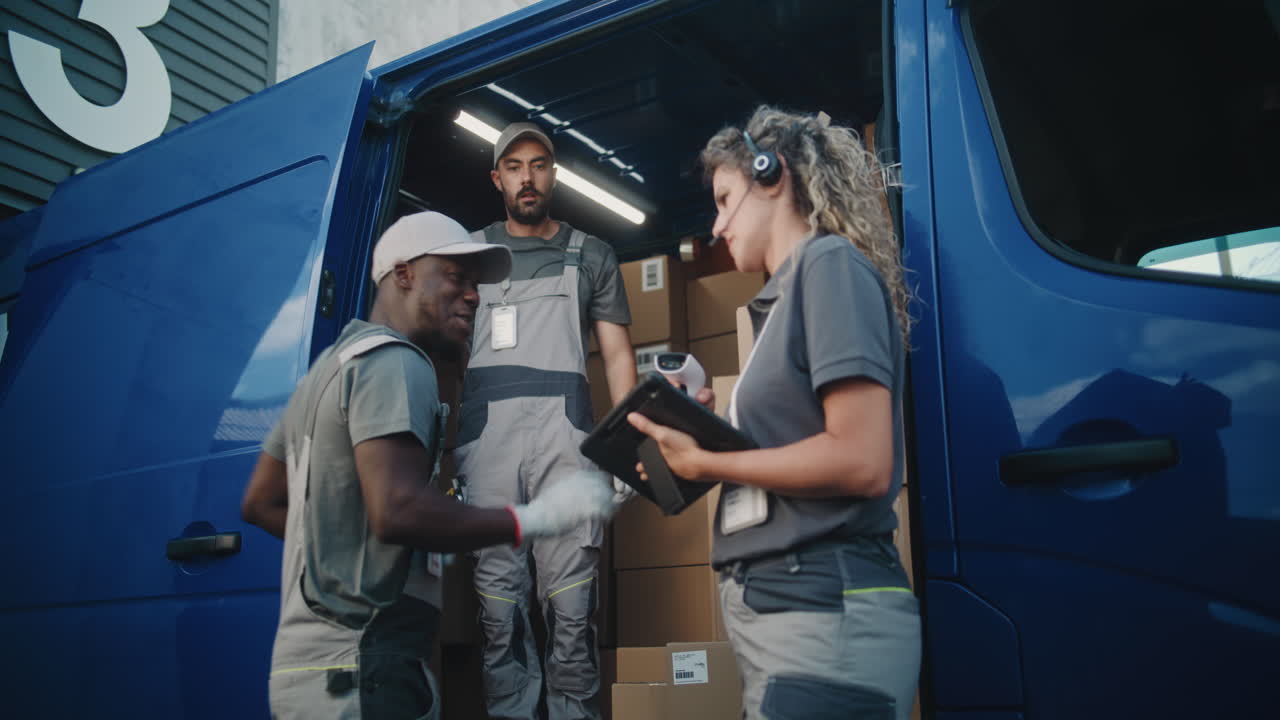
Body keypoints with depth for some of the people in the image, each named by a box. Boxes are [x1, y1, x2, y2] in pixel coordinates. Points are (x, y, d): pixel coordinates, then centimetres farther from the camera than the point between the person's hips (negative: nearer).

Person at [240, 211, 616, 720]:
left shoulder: (332, 364, 18)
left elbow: (261, 503, 21)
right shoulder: (395, 362, -13)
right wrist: (537, 518, -19)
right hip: (361, 665, -10)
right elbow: (397, 510, -27)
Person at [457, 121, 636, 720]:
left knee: (570, 591, -5)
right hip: (484, 428, 1)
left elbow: (617, 354, 14)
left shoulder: (591, 256, 17)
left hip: (564, 429, 0)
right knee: (496, 588, -2)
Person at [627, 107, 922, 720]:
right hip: (784, 605, 9)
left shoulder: (831, 262, -8)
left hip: (824, 609, -9)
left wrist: (705, 462, -10)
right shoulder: (789, 293, 17)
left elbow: (863, 463, -19)